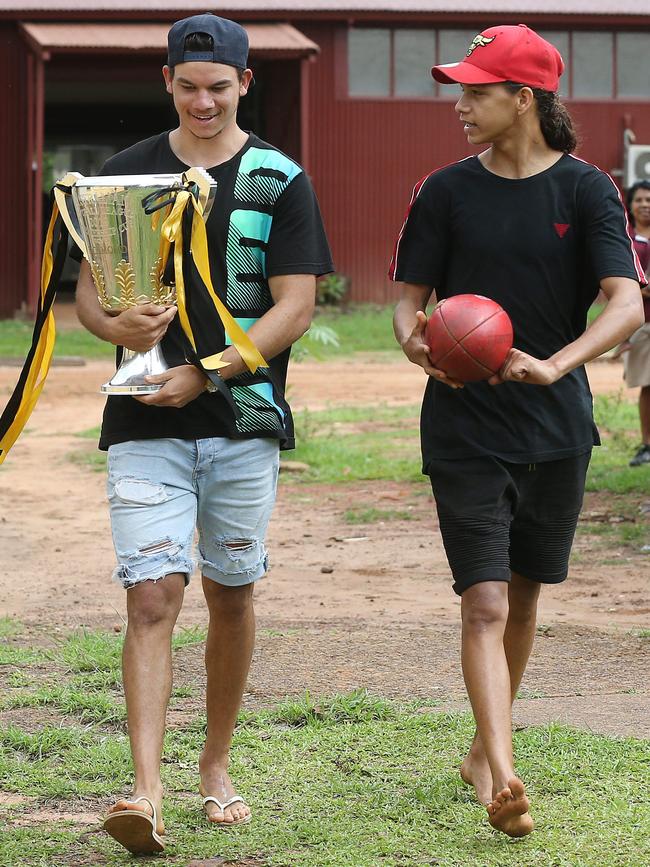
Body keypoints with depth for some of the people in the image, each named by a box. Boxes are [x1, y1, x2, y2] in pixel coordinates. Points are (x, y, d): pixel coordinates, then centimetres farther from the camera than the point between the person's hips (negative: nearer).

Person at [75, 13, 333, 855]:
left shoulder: (279, 181, 2)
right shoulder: (127, 173, 7)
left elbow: (294, 307, -4)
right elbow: (87, 289, 8)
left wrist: (206, 373, -16)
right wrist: (116, 325, -16)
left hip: (243, 417, 0)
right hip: (146, 426, 0)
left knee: (232, 596, 9)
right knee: (152, 597, -10)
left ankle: (216, 765, 26)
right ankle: (145, 790, -17)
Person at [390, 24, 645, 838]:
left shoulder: (585, 190, -3)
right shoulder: (446, 191, 0)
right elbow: (409, 299, 4)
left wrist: (552, 365, -29)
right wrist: (415, 340, -21)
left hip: (556, 426, 1)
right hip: (463, 427, -1)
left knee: (522, 597, 14)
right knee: (484, 603, -11)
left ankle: (483, 748, 33)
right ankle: (501, 779, -20)